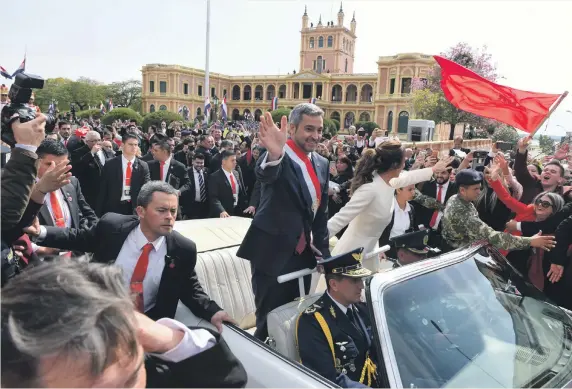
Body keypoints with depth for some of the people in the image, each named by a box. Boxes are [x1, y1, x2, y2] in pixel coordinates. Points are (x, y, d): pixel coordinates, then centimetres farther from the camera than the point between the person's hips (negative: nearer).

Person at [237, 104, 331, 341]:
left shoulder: (322, 164, 7)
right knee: (269, 320, 5)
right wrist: (274, 155, -61)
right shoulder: (278, 158, -14)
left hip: (303, 254, 7)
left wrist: (323, 250, 11)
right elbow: (265, 174, -39)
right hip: (273, 253, -6)